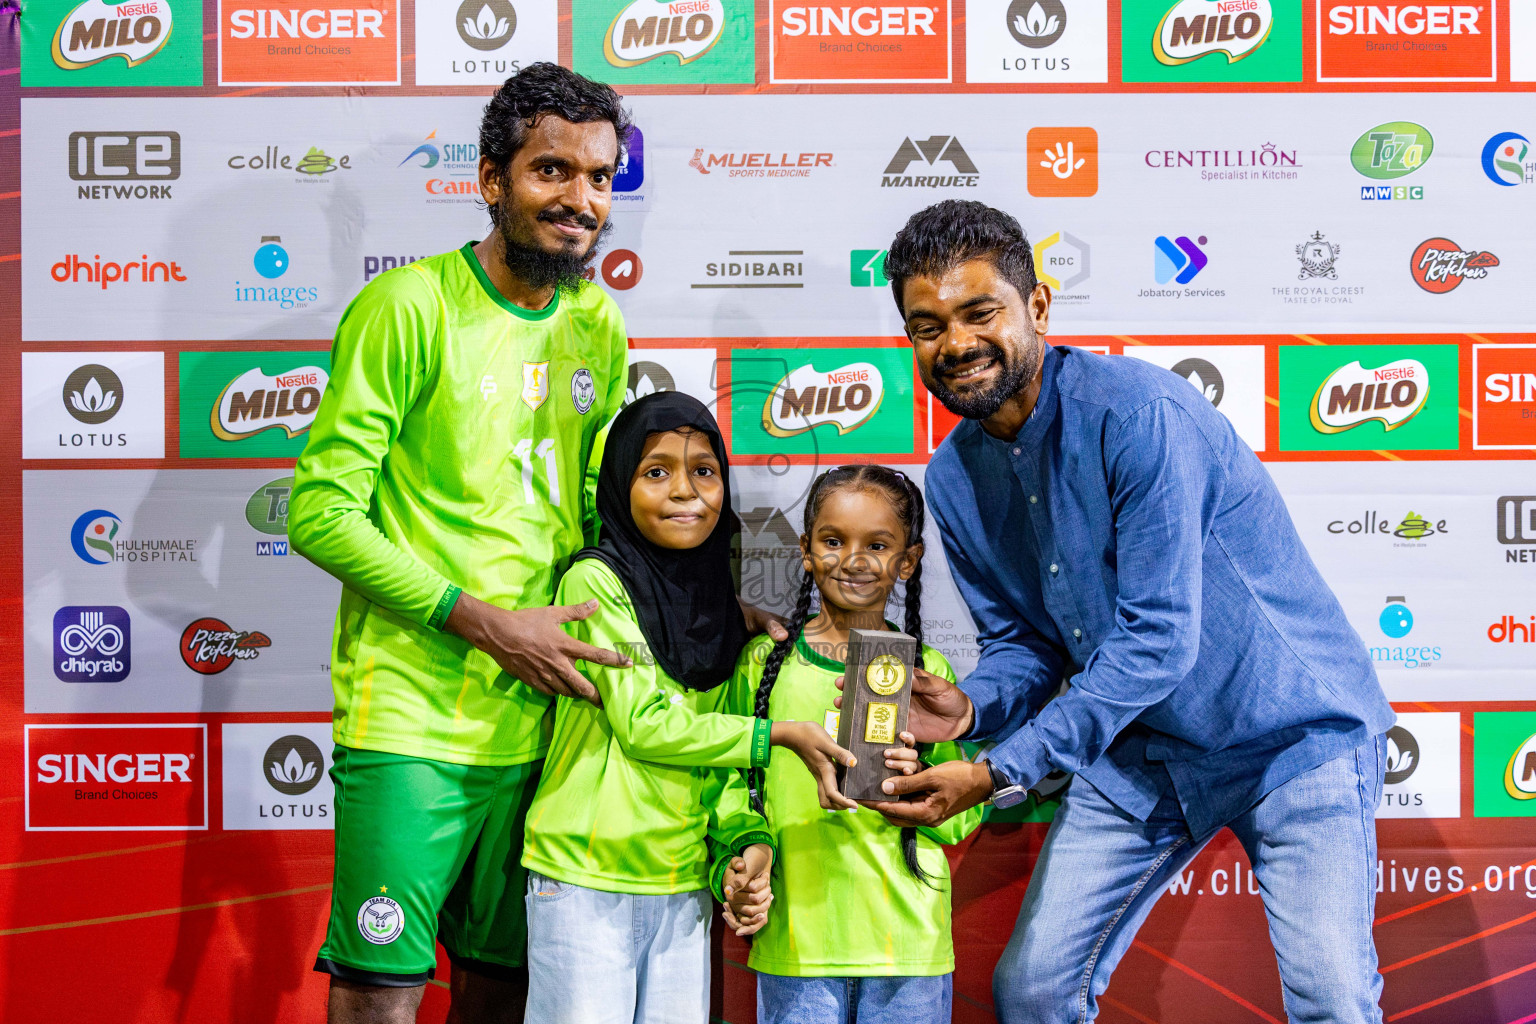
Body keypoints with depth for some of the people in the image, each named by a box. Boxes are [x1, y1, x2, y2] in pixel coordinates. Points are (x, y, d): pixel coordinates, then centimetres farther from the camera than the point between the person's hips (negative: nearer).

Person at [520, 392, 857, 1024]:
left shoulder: (720, 605, 11)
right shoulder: (596, 580, -9)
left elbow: (716, 754, 12)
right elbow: (643, 723, -13)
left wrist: (746, 841, -4)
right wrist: (780, 735, -11)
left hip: (684, 888, 6)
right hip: (584, 880, -6)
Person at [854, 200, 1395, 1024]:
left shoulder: (1135, 410, -25)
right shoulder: (953, 478, -2)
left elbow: (1158, 637, -28)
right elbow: (1021, 639, 6)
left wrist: (999, 773, -30)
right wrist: (972, 706, -18)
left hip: (1291, 728, -6)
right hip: (1139, 747, 6)